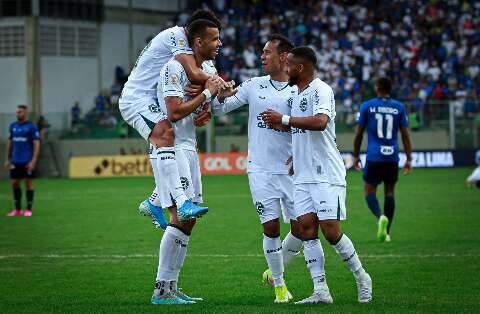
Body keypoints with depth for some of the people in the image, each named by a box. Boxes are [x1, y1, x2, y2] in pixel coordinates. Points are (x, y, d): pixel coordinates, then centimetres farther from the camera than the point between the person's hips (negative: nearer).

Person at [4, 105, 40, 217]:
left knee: (28, 183, 0)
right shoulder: (13, 126, 10)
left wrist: (33, 161, -16)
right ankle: (17, 209, 15)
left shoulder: (31, 127, -6)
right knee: (15, 183, 5)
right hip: (15, 161, 5)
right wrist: (7, 159, 12)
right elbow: (10, 142, 17)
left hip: (27, 161, -5)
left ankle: (28, 209, 7)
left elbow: (36, 144, -9)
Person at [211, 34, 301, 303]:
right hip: (260, 170, 0)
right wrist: (221, 95, -12)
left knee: (300, 228, -1)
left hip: (290, 170, 0)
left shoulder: (298, 91, 0)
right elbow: (219, 109, 10)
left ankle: (276, 271, 25)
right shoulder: (254, 86, 6)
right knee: (271, 228, -5)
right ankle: (279, 285, 10)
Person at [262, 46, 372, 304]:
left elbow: (320, 122, -28)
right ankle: (320, 291, -2)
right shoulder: (297, 96, 19)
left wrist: (284, 119, -21)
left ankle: (362, 278, 9)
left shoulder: (320, 90, -10)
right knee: (307, 228, -2)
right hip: (303, 176, 9)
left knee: (331, 231, -10)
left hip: (326, 174, -9)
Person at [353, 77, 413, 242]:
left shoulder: (366, 106, 0)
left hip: (374, 157, -2)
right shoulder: (399, 107, 4)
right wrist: (409, 159, 9)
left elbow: (358, 134, 1)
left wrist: (356, 156, 11)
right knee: (389, 193, 13)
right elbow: (405, 135, 4)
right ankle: (386, 232, 11)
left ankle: (380, 216, -23)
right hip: (392, 157, 2)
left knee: (370, 192, 6)